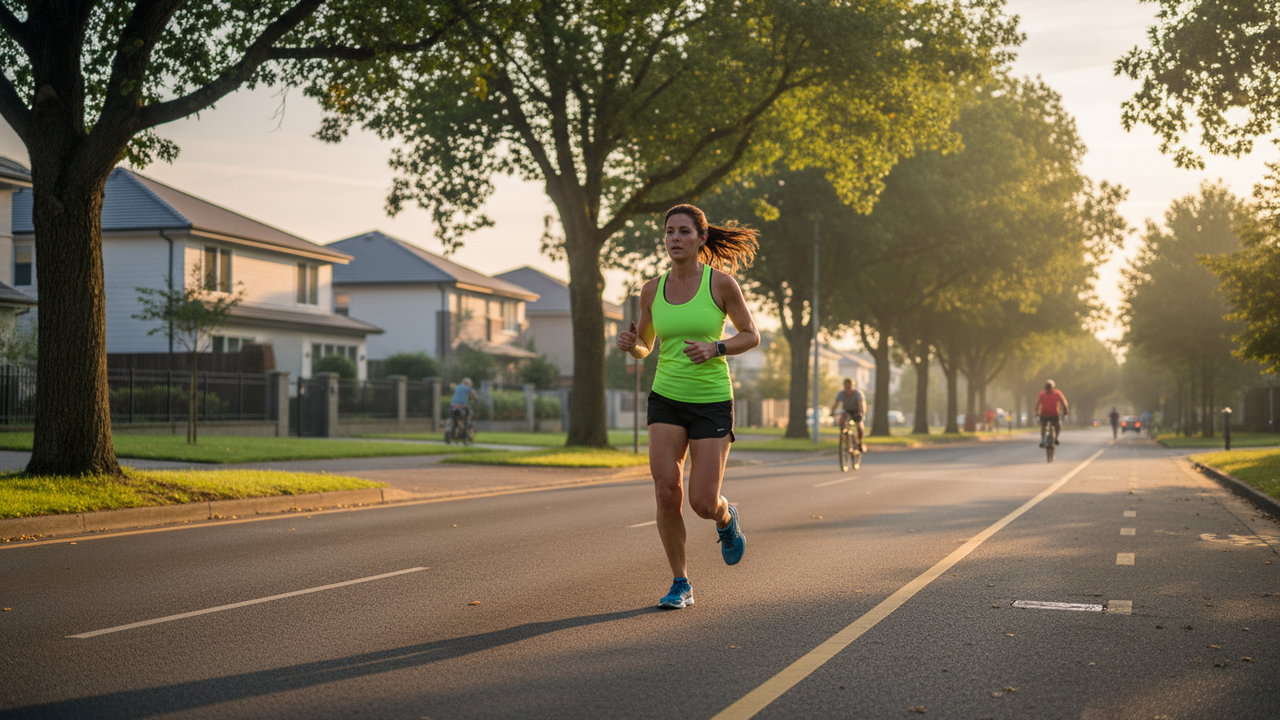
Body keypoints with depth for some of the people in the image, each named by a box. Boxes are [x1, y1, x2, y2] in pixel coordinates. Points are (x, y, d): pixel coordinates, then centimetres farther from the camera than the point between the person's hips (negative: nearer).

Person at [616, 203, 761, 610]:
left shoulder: (721, 282, -8)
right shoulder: (653, 290, 2)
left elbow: (751, 336, 0)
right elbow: (644, 348, 13)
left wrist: (715, 349, -18)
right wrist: (628, 344, -11)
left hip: (712, 401, -2)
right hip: (667, 400, 3)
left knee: (703, 504, -7)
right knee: (667, 492, -13)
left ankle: (726, 517, 32)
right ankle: (680, 585, 5)